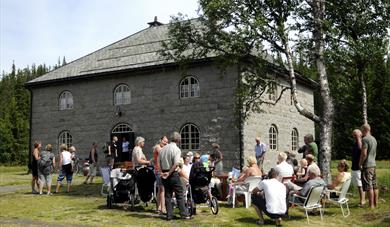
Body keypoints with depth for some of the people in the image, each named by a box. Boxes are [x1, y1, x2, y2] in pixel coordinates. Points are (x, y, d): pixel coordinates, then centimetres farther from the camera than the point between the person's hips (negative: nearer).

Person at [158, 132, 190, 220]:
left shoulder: (163, 148, 9)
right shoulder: (177, 149, -11)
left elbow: (158, 161, 9)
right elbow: (176, 164, -20)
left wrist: (162, 171, 8)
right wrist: (169, 173, -14)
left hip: (164, 174, 6)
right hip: (173, 174, -6)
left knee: (167, 195, 10)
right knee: (179, 194, 3)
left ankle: (169, 215, 12)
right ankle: (184, 214, 6)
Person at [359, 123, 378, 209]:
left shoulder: (365, 139, -14)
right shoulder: (374, 139, 14)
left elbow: (364, 154, -19)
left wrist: (360, 163, -9)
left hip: (367, 165, -9)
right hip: (373, 164, 9)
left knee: (369, 186, -6)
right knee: (374, 185, 12)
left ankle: (371, 205, -5)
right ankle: (376, 204, 17)